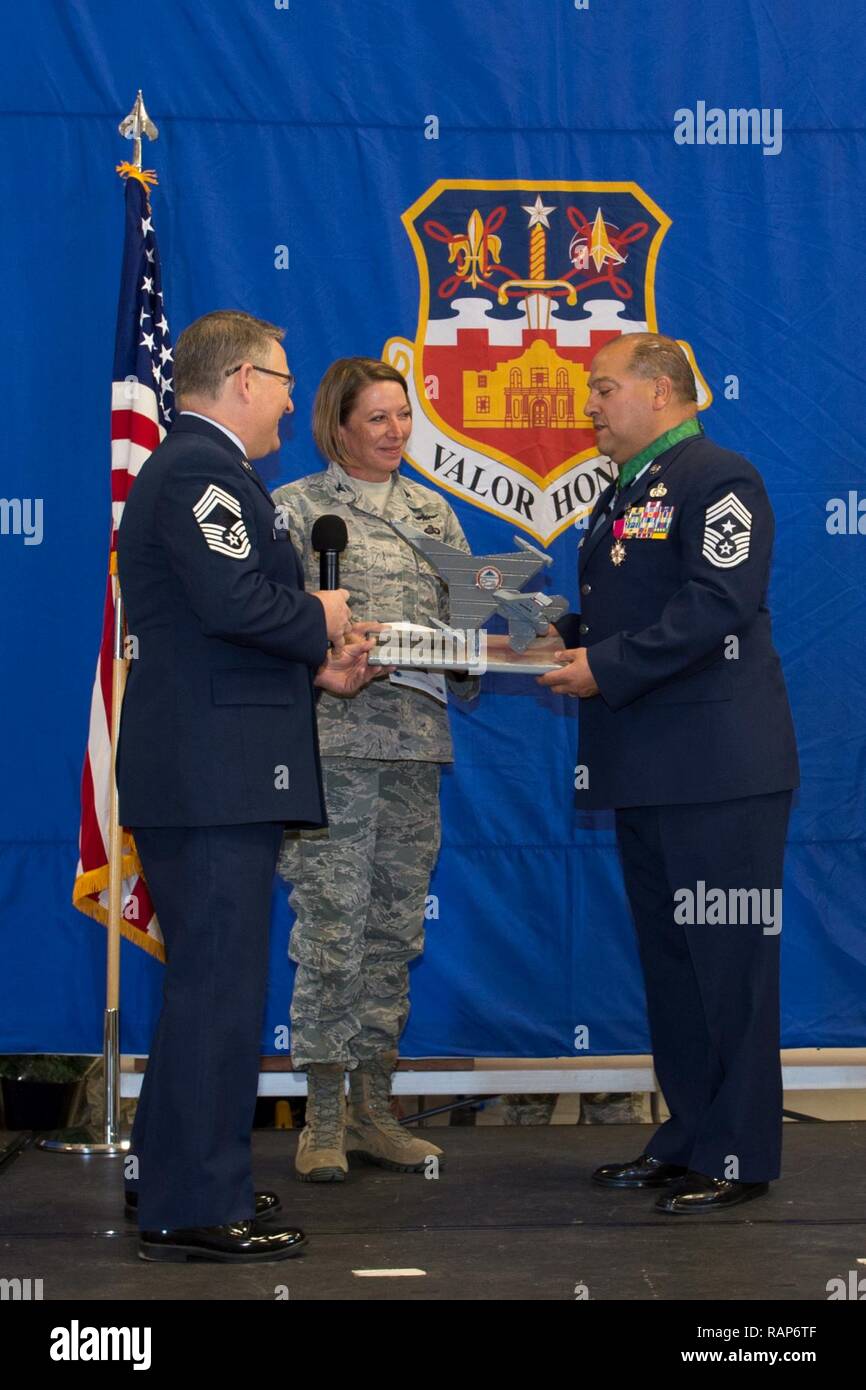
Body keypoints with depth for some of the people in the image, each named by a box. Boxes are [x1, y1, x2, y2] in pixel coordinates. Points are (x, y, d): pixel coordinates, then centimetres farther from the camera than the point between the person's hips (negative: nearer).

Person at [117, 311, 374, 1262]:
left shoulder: (191, 467, 21)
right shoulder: (203, 469, -13)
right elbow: (234, 602, -26)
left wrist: (314, 668, 11)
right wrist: (320, 620, -8)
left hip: (198, 777, 11)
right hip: (215, 775, -11)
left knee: (206, 977, 18)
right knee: (219, 984, -7)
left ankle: (171, 1174, 28)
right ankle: (195, 1209, -2)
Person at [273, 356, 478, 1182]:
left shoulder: (432, 512, 16)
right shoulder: (295, 509, 2)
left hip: (417, 741, 5)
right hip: (330, 737, -5)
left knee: (396, 925, 7)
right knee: (332, 924, -7)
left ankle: (372, 1111, 15)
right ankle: (323, 1120, 2)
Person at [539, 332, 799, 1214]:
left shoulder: (717, 480, -9)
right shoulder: (622, 496, 20)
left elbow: (716, 606, -21)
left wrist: (607, 668, -19)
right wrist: (568, 638, 6)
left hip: (718, 771, -10)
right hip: (645, 774, 10)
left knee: (726, 961, -5)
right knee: (668, 962, 14)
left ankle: (738, 1156, 1)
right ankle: (688, 1137, 22)